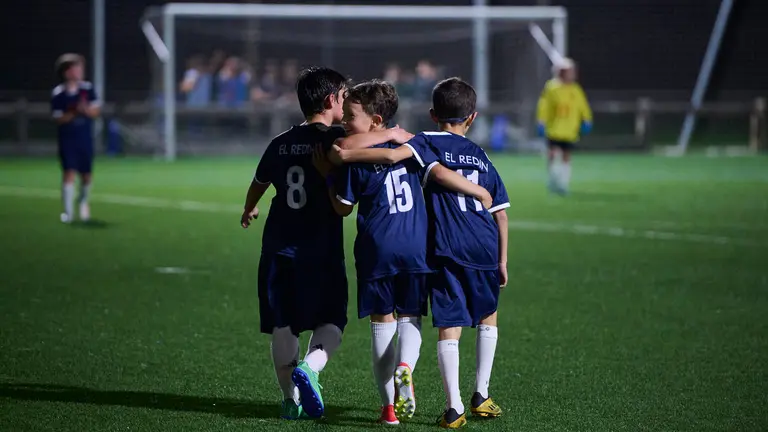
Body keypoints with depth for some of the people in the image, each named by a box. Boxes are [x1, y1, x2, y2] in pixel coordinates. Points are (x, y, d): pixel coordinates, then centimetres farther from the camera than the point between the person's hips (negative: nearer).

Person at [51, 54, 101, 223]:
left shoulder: (88, 89, -2)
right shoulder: (58, 94, -10)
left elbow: (96, 111, 0)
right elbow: (59, 119, -9)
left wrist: (86, 110, -21)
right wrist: (74, 113, -24)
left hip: (85, 138, 3)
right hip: (67, 138, -3)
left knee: (87, 175, 10)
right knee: (69, 172, -13)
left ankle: (83, 201, 39)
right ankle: (68, 211, -11)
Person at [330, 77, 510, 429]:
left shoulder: (429, 143, 4)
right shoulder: (482, 157, 17)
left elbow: (394, 154, -17)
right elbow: (501, 213, 15)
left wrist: (346, 155, -12)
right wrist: (502, 260, 20)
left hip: (447, 251, -4)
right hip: (485, 249, 4)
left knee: (449, 327, -2)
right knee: (488, 316, 24)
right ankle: (481, 396, 22)